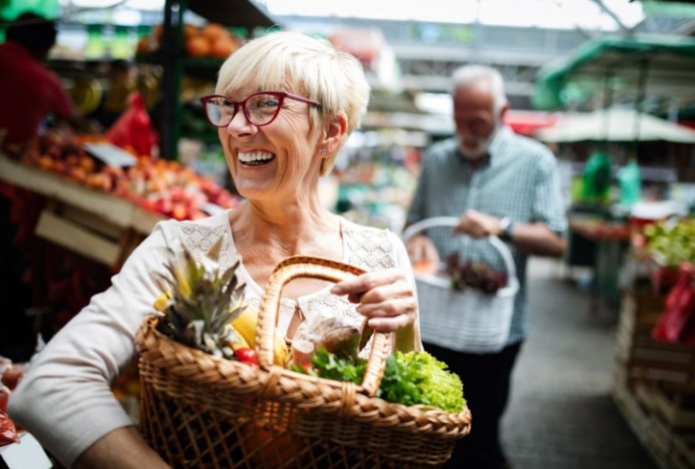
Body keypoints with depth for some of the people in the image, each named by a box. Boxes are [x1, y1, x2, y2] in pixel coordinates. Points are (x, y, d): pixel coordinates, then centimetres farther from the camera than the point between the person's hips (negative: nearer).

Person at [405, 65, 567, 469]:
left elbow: (556, 242, -8)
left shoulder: (536, 162, -3)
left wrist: (502, 227, -23)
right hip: (433, 322, 4)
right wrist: (417, 241, -7)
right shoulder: (436, 159, 8)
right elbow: (413, 221, 16)